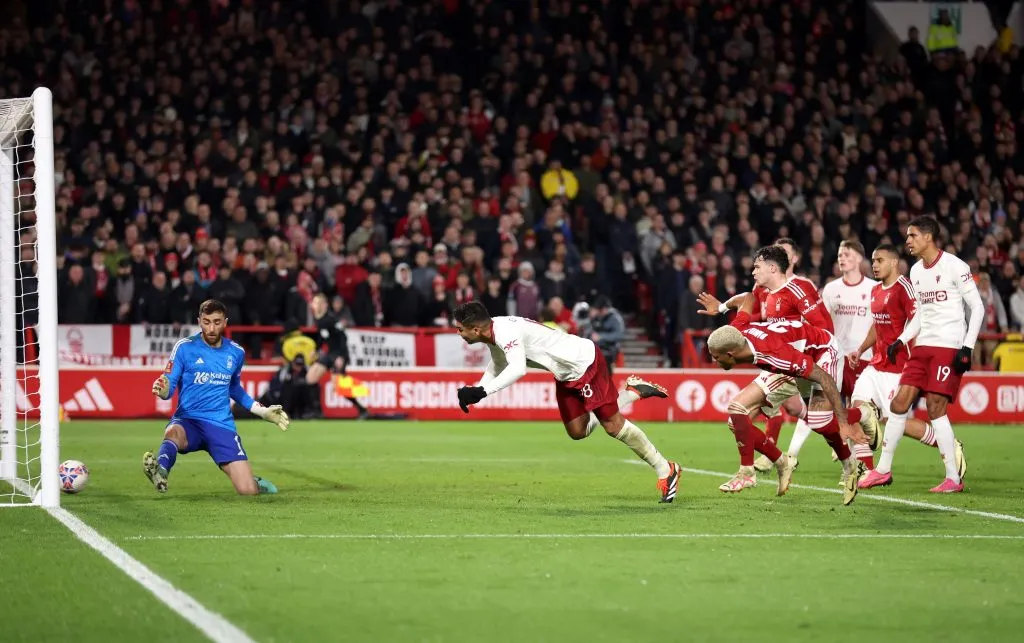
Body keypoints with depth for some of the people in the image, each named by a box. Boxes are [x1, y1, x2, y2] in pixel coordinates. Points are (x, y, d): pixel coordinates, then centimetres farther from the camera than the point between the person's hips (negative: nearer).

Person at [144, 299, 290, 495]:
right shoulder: (185, 347, -2)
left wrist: (263, 412, 24)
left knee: (247, 490, -10)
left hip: (222, 425, 2)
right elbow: (170, 385, -4)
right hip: (188, 420, -2)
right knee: (173, 433, -41)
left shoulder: (236, 353, 9)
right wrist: (162, 390, -28)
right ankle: (161, 471, -67)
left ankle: (257, 484, 25)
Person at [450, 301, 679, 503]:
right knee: (577, 431, 11)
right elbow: (497, 367, 23)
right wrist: (474, 391, 9)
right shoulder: (493, 335, 3)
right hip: (567, 375, 10)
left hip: (585, 362, -10)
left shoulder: (505, 331, -27)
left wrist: (481, 392, -43)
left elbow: (517, 369, -43)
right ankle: (632, 392, 21)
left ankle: (665, 470, 3)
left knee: (613, 425, -9)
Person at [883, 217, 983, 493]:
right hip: (923, 346, 7)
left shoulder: (954, 266, -10)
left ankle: (954, 478, -4)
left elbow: (977, 308, -9)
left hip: (949, 347, -7)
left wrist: (967, 347, -16)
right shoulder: (916, 271, 13)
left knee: (935, 407, -11)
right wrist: (901, 341, 12)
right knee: (900, 402, 2)